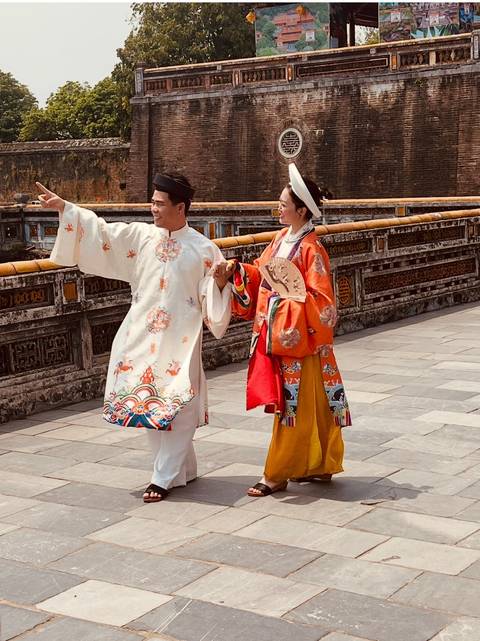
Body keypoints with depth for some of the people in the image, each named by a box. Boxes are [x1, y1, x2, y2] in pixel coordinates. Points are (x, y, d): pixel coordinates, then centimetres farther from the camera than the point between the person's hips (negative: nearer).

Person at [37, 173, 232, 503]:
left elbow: (213, 297, -3)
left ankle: (164, 477, 5)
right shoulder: (140, 235, 5)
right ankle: (183, 468, 25)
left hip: (180, 341, -4)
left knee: (176, 406, -5)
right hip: (142, 337, 4)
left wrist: (221, 282, -24)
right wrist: (64, 206, -1)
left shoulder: (204, 249, -5)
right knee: (148, 403, 9)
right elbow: (100, 231, 4)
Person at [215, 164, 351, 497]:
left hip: (298, 340, -8)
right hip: (276, 337, 8)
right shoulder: (281, 238, 8)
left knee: (294, 406, 1)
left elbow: (321, 300, -18)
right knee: (310, 406, 16)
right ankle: (319, 465, 28)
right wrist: (236, 269, -1)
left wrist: (289, 299, -25)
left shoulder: (311, 249, -16)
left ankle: (277, 474, 7)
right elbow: (260, 275, 14)